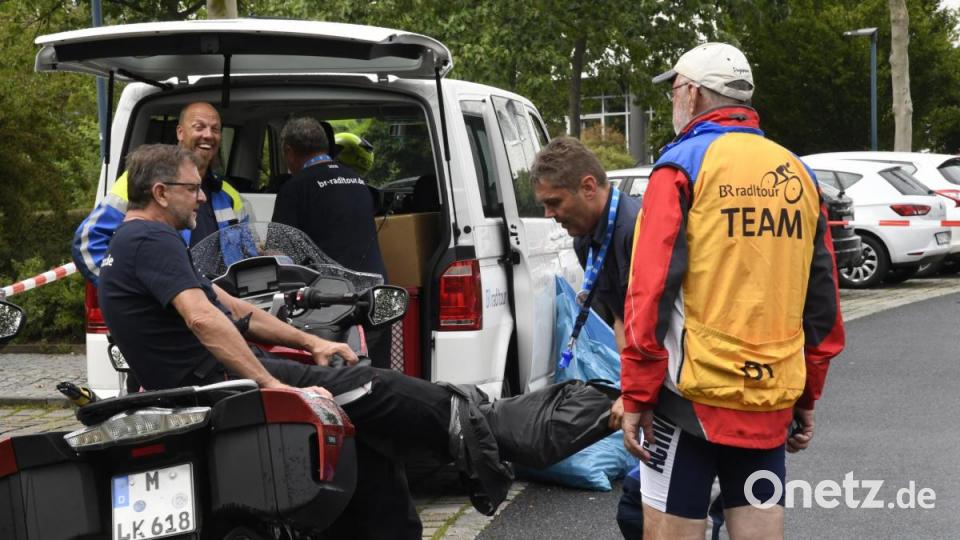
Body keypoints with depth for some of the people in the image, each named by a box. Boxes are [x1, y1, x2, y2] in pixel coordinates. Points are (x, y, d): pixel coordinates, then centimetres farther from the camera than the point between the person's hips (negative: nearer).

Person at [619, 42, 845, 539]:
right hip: (771, 402, 5)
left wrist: (636, 395, -8)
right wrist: (807, 396, 20)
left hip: (692, 392, -5)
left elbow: (651, 292, -12)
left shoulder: (683, 165, -5)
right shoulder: (798, 175, 11)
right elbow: (822, 299, 13)